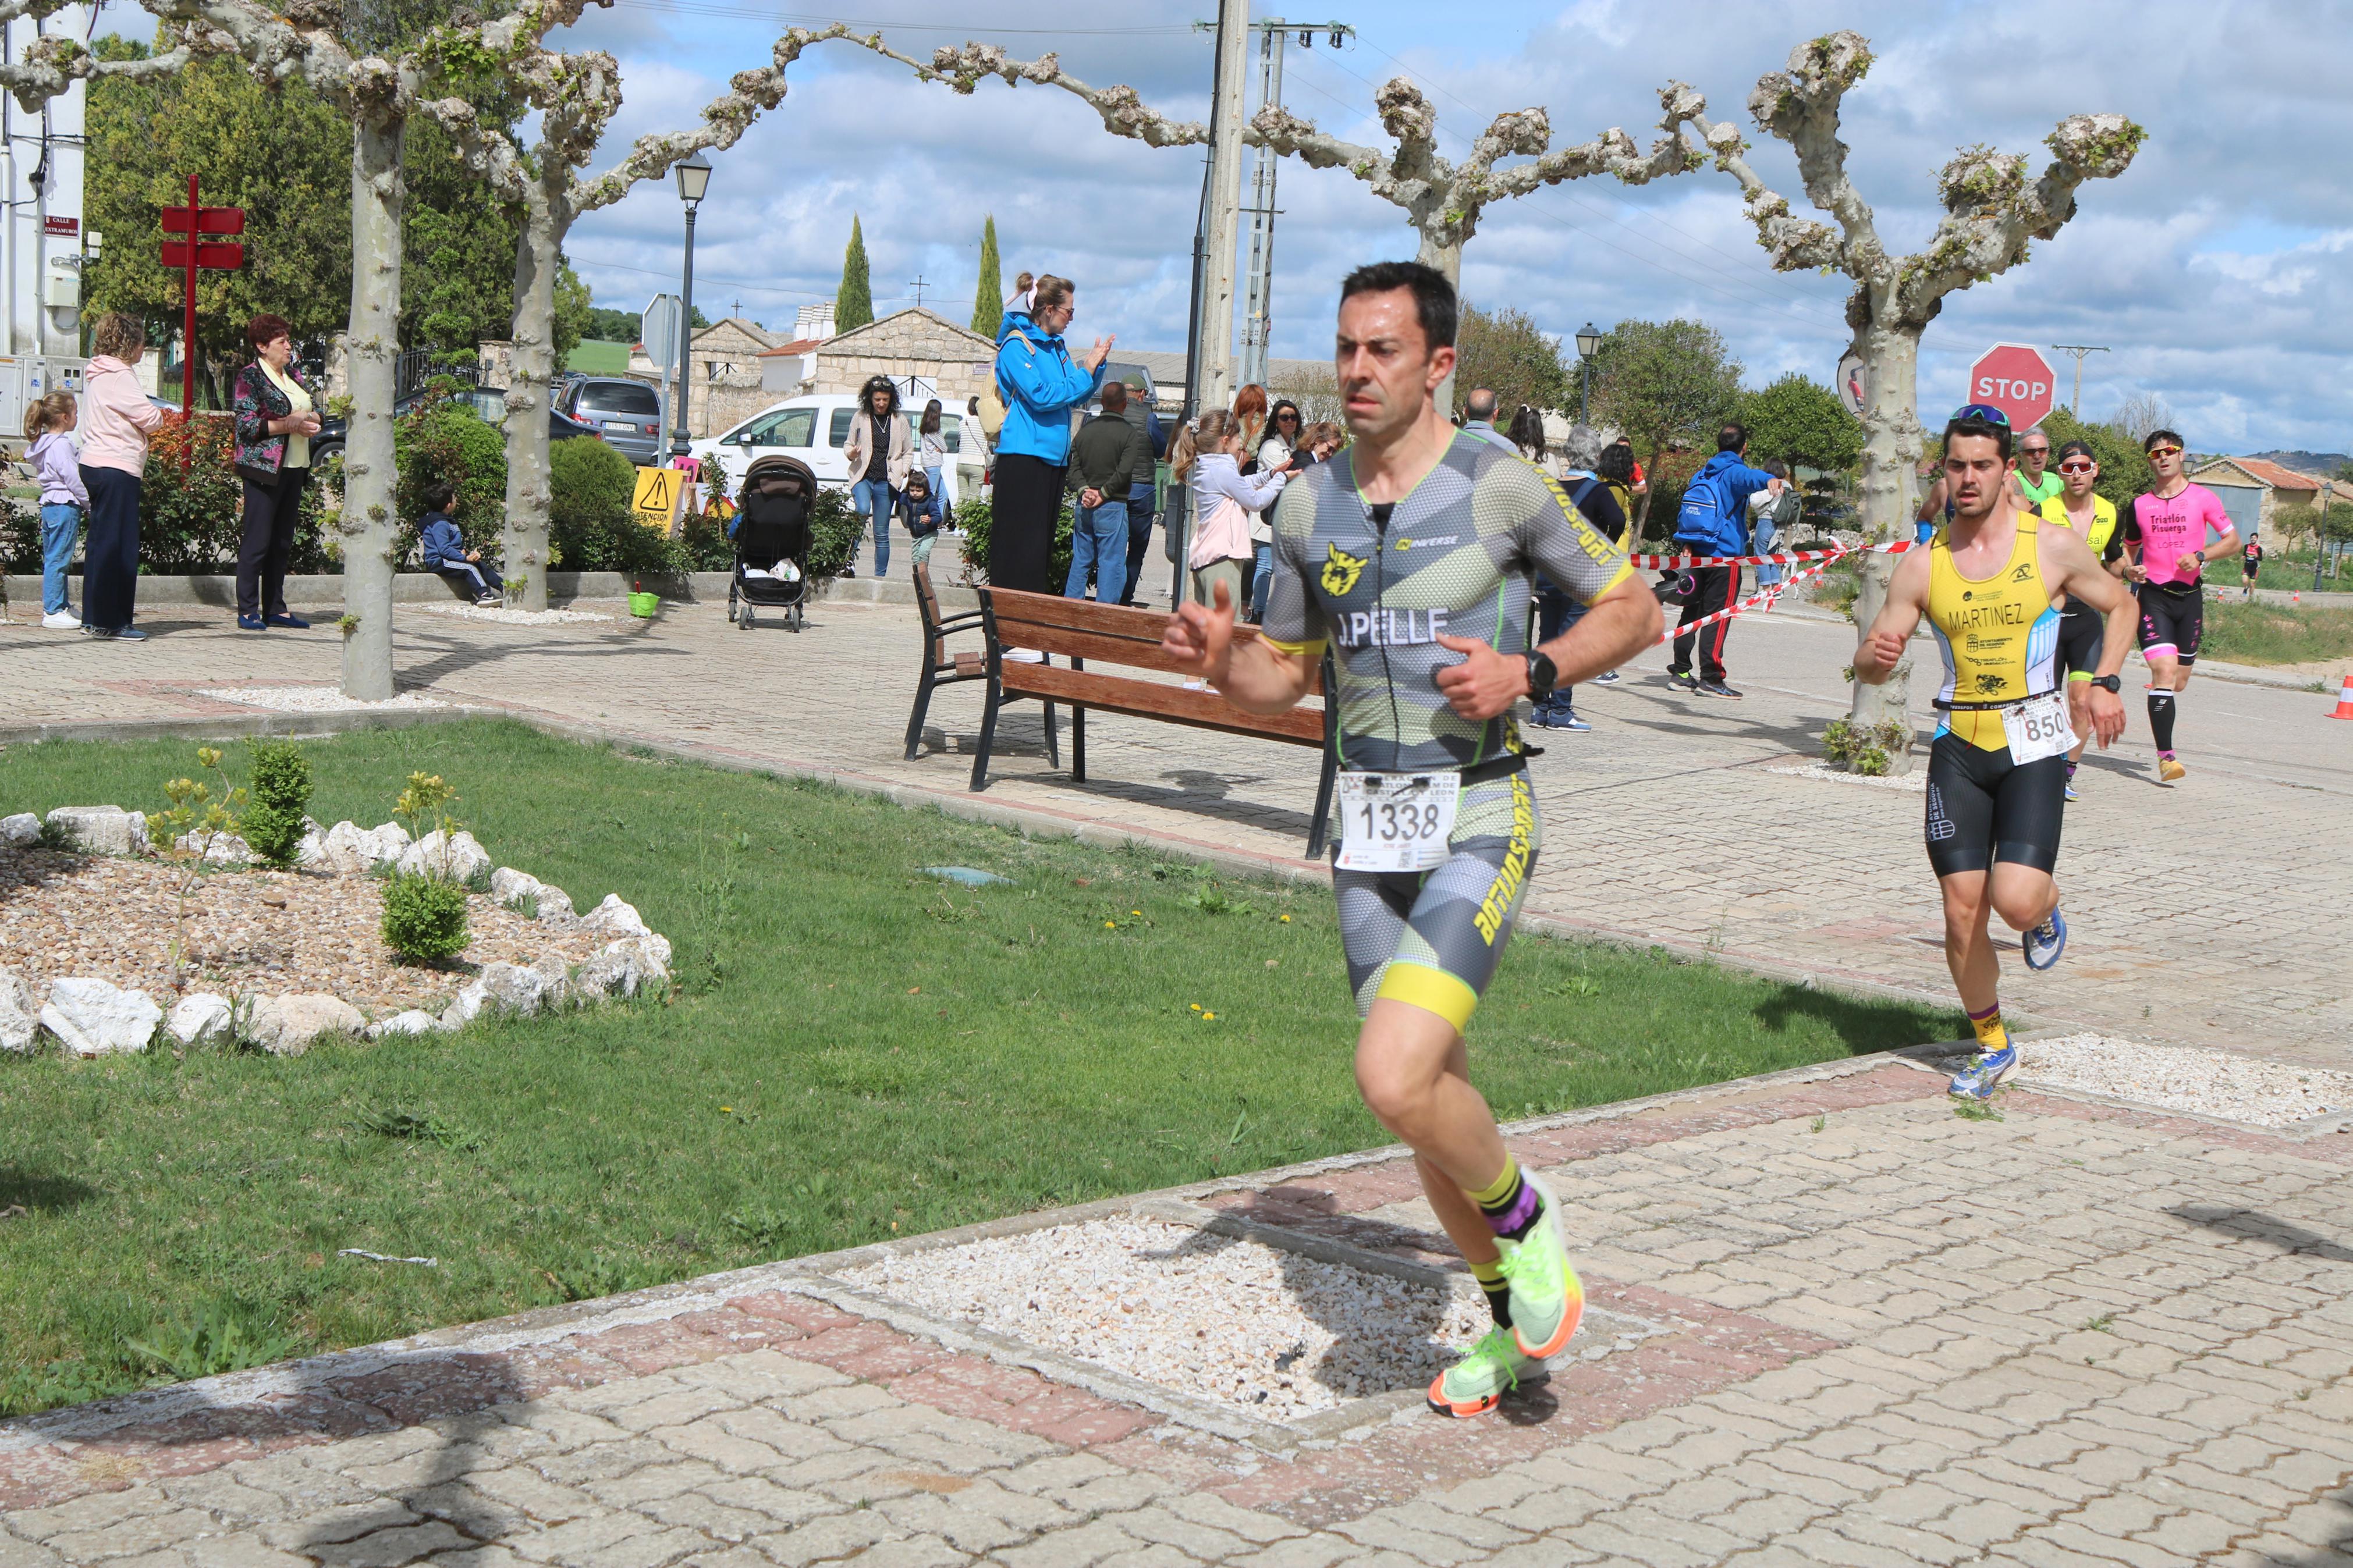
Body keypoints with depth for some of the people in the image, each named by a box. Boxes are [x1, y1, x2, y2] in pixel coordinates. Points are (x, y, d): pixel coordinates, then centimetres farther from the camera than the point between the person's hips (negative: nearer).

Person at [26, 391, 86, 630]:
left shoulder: (45, 443, 15)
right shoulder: (61, 445, -16)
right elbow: (72, 479, -17)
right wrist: (89, 504, -10)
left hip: (50, 505, 11)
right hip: (65, 507, -11)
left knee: (53, 559, 15)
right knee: (58, 559, -8)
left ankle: (60, 606, 24)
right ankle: (53, 611, -7)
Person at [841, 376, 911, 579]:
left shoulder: (899, 420, 7)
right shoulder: (860, 418, 6)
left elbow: (908, 452, 14)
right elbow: (848, 445, 14)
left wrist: (902, 473, -2)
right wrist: (851, 454, -9)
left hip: (887, 481, 1)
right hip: (862, 476, -1)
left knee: (882, 533, 3)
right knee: (863, 510, -31)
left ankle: (880, 576, 11)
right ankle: (850, 555, -17)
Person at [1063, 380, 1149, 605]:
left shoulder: (1085, 430, 8)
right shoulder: (1130, 434, -7)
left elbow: (1074, 467, 2)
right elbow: (1124, 471, -15)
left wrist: (1084, 491, -5)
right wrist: (1103, 494, -7)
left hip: (1084, 507, 5)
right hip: (1113, 507, -5)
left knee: (1080, 561, 14)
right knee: (1112, 563, -1)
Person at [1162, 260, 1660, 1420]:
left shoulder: (1499, 486, -8)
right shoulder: (1309, 505, 6)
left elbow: (1634, 609, 1)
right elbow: (1286, 674, 15)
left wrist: (1530, 671, -15)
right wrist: (1219, 664, -7)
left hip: (1479, 819, -5)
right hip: (1368, 824, 6)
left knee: (1395, 1077, -23)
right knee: (1429, 1085, 13)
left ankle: (1526, 1219, 8)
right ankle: (1504, 1319, 33)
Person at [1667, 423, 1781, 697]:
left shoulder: (1702, 474, 16)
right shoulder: (1733, 471, -9)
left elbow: (1684, 514, 20)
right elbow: (1749, 477, -34)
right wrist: (1769, 479, -54)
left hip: (1696, 551, 7)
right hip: (1725, 555, -7)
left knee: (1692, 612, 14)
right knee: (1718, 617, -6)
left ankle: (1679, 672, 16)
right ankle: (1710, 679, -8)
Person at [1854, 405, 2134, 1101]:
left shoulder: (2054, 547, -3)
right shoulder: (1923, 565, 1)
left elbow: (2120, 606, 14)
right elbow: (1868, 664, 4)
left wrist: (2104, 683, 0)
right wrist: (1877, 656, -20)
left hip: (2033, 742, -2)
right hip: (1958, 744, 2)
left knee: (2016, 901, -17)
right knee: (1963, 909, 0)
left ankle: (2047, 910, 22)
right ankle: (1992, 1045, 21)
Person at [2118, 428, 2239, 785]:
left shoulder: (2203, 498, 2)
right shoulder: (2140, 505, 7)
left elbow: (2233, 541, 6)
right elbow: (2129, 548, 20)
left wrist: (2200, 556, -11)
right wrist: (2129, 567, -3)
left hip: (2190, 595, 1)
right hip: (2153, 595, -1)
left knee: (2180, 681, 8)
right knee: (2164, 670, -17)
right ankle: (2165, 755, -19)